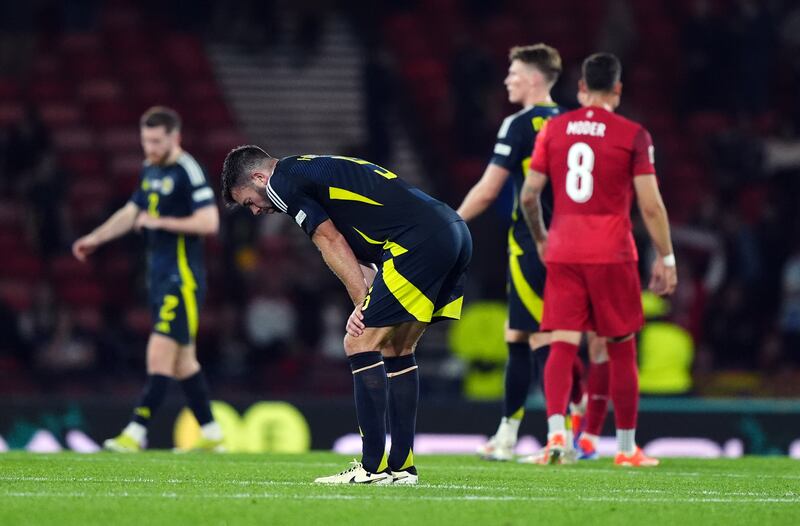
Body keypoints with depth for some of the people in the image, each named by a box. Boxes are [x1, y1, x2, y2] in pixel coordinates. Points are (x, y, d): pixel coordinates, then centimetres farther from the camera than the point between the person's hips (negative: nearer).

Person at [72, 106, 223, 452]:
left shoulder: (188, 172, -14)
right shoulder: (150, 170, 13)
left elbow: (209, 222, -21)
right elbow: (131, 213, 23)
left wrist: (160, 222, -17)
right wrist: (95, 238, 13)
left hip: (182, 279, -9)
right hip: (159, 277, 9)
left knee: (159, 356, -12)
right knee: (182, 361, 12)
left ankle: (135, 433, -14)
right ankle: (211, 435, 20)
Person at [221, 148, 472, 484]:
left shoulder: (283, 182, 2)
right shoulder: (315, 171, 30)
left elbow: (332, 244, -2)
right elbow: (352, 249, 22)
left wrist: (364, 305, 4)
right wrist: (368, 308, 7)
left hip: (420, 239, -10)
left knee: (361, 344, -5)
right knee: (396, 349, 17)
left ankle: (373, 468, -5)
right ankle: (402, 467, 18)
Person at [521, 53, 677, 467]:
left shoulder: (553, 129, 5)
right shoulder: (632, 135, -3)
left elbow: (529, 195, 6)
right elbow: (650, 205, -6)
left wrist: (540, 239, 23)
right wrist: (665, 258, 2)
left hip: (563, 254, 2)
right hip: (612, 254, -2)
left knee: (562, 345, -1)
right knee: (621, 350, 9)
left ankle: (555, 431, -23)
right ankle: (626, 447, 14)